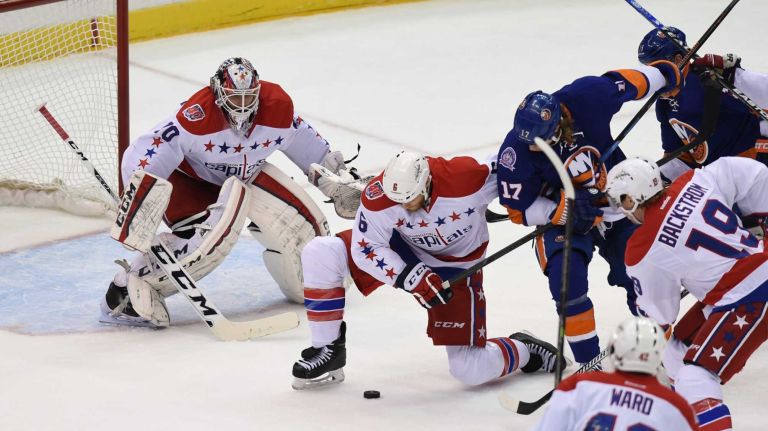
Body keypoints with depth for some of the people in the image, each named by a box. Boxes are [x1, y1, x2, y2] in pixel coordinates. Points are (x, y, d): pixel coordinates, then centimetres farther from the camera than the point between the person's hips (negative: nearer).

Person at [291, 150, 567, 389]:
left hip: (457, 266, -3)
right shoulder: (378, 196, -28)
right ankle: (328, 352, -3)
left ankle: (522, 351, 23)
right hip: (401, 250, 3)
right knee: (320, 254, -19)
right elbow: (365, 249, -20)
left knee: (471, 371, -11)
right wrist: (411, 277, -31)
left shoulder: (469, 178, -35)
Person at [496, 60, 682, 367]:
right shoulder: (515, 153, -30)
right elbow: (519, 210, -18)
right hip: (560, 213, -2)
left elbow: (632, 81, -8)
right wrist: (563, 211, -32)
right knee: (566, 274, -26)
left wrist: (664, 74, 9)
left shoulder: (589, 95, -29)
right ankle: (589, 360, -12)